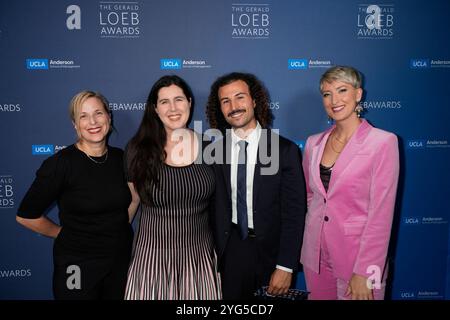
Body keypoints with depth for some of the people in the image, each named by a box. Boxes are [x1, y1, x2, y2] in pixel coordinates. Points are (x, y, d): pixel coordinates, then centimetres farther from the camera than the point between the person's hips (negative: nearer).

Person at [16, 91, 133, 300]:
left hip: (122, 260, 5)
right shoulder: (60, 163, -16)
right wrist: (66, 234, 0)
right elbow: (26, 216, -9)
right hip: (78, 267, -4)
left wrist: (118, 230, 8)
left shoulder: (121, 158, -2)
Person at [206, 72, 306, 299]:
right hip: (229, 249, 2)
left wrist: (285, 267, -11)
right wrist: (212, 253, -1)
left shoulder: (285, 150, -10)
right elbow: (215, 206, 2)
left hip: (270, 250, -1)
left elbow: (294, 212, -9)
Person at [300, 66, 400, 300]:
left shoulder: (382, 142, -11)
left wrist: (364, 274, -15)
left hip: (357, 256, -4)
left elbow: (381, 214, -14)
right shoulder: (313, 143, 3)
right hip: (316, 256, 5)